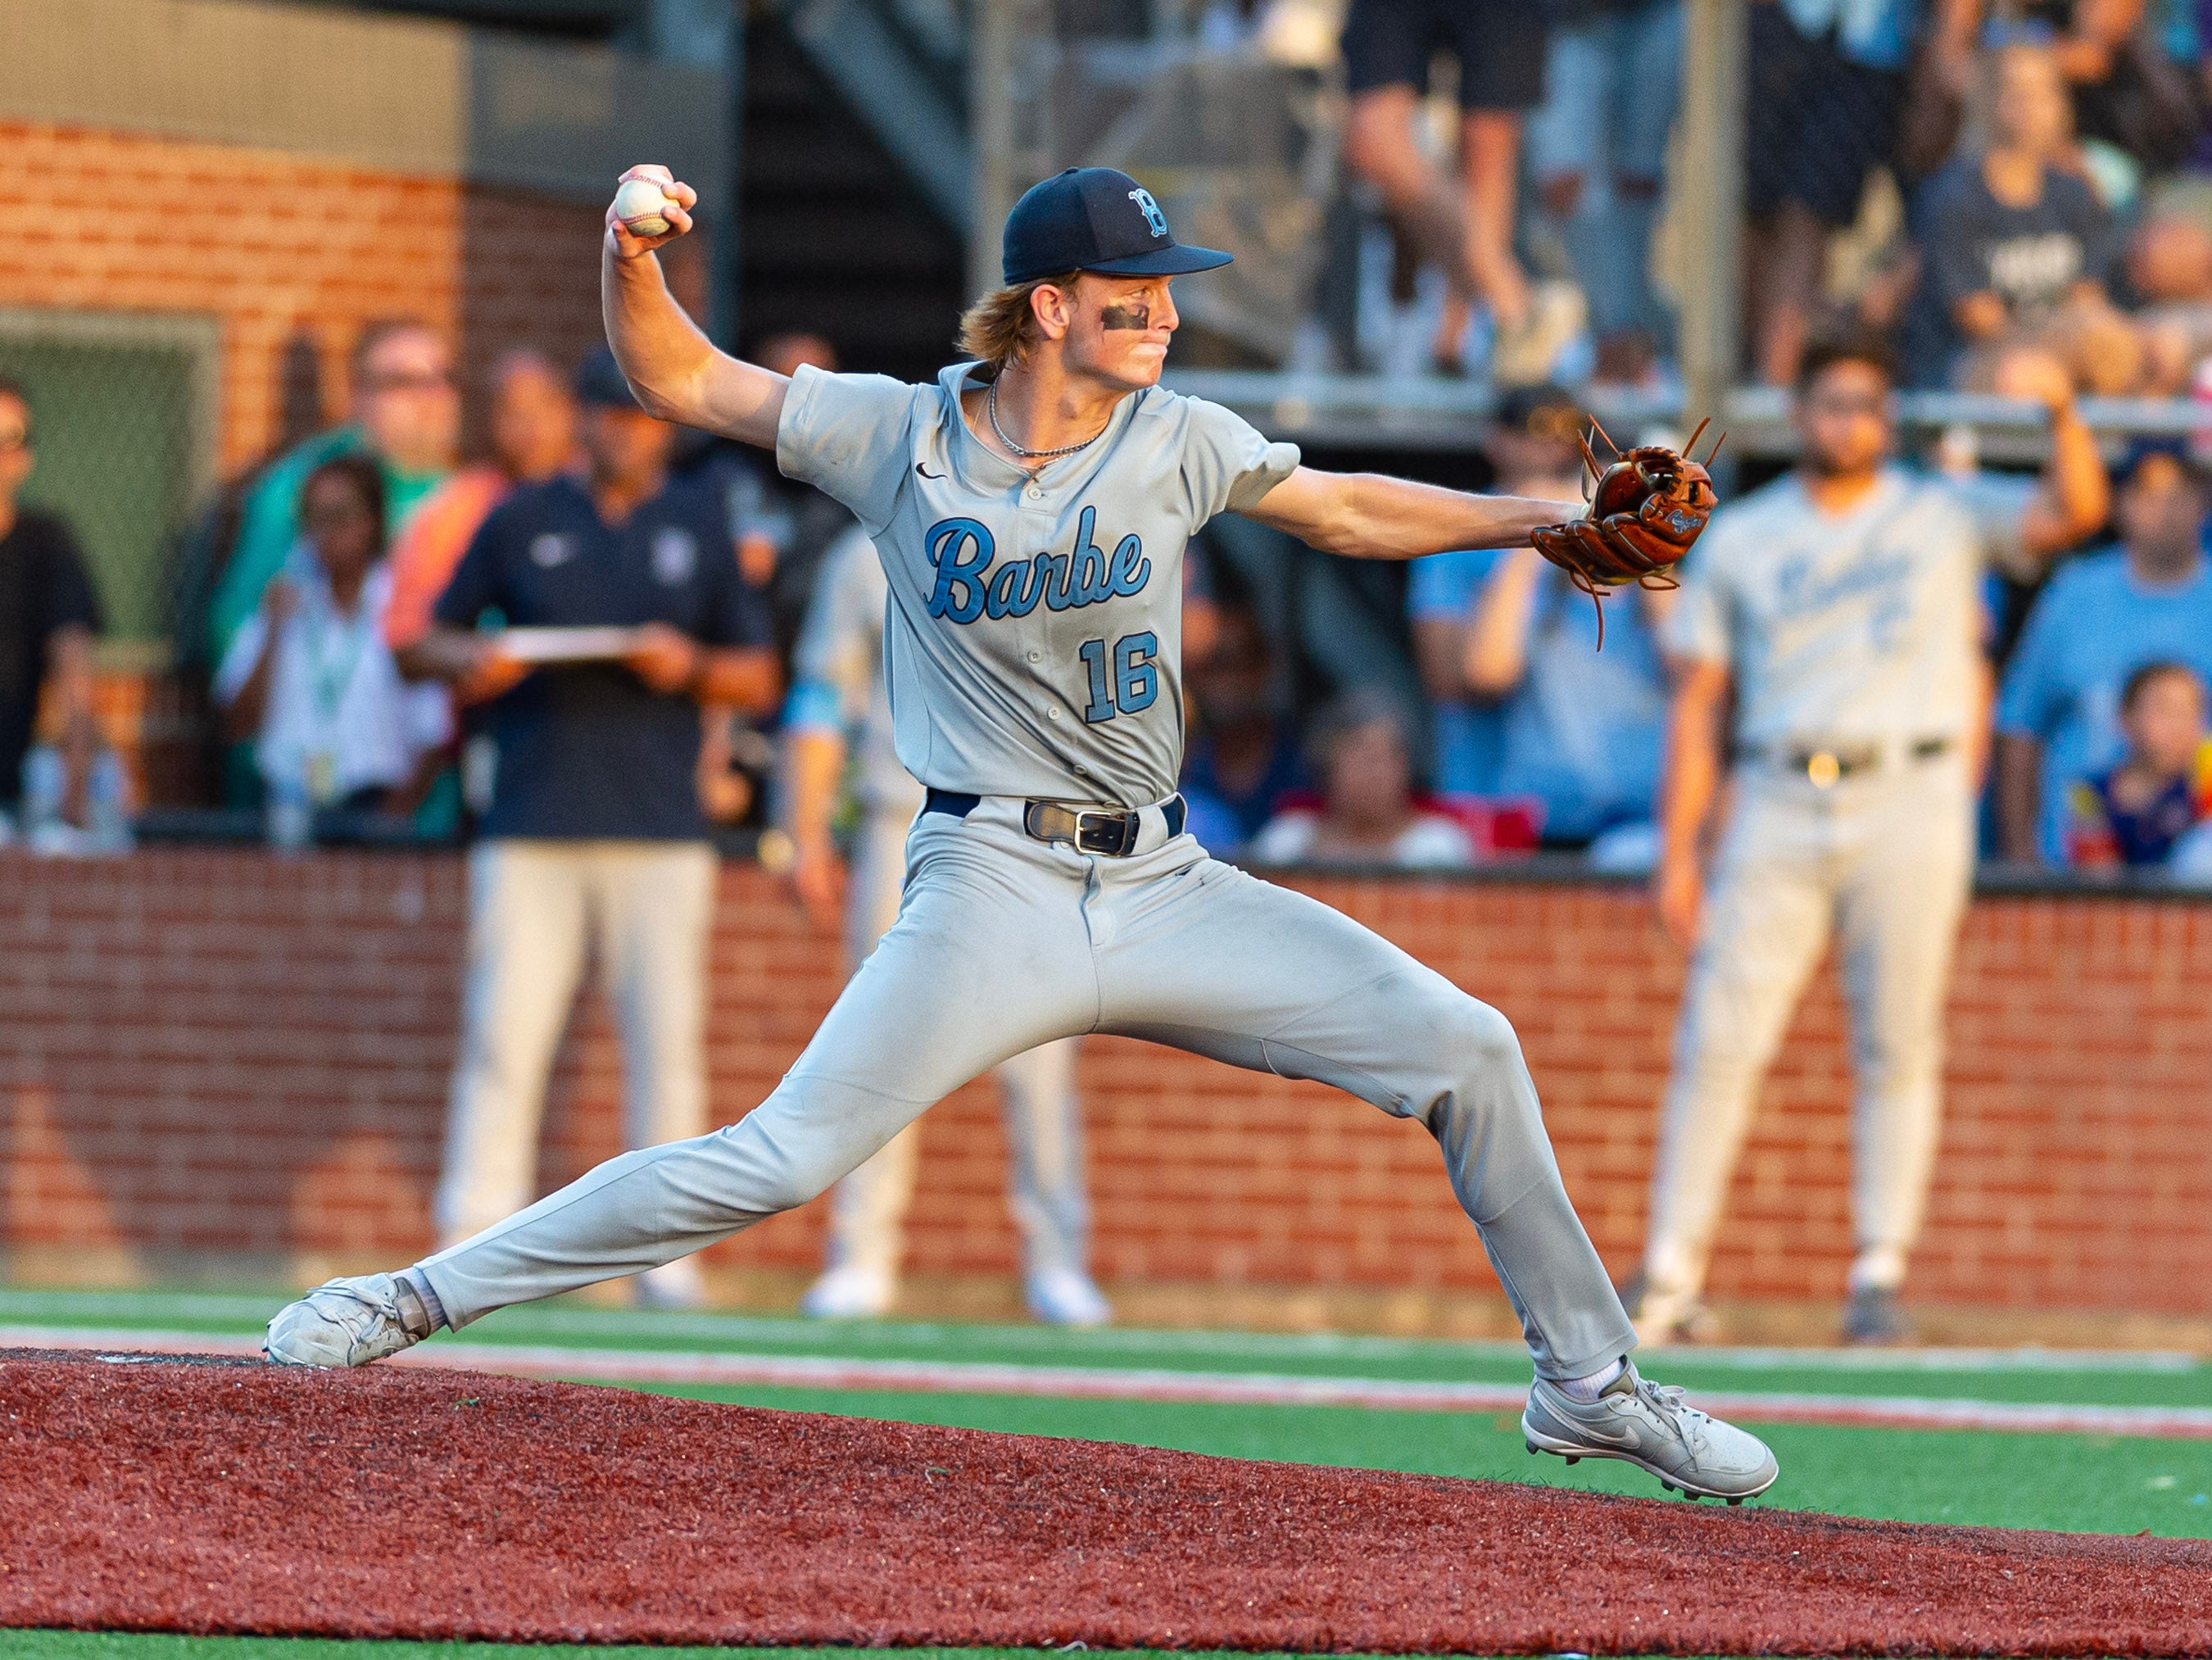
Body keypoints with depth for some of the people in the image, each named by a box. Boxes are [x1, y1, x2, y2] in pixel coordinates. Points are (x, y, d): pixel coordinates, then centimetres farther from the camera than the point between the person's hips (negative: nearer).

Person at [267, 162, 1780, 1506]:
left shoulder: (1175, 442, 4)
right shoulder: (901, 438, -2)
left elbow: (1347, 511, 16)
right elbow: (683, 382, 3)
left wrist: (1546, 521, 9)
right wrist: (631, 259, -16)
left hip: (1167, 891, 4)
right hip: (991, 892, -4)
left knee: (1464, 1047, -5)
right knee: (781, 1161, -18)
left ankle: (1587, 1382, 12)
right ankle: (419, 1298, -8)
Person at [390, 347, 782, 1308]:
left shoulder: (700, 527, 11)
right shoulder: (521, 520, 10)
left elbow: (759, 680, 11)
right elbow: (430, 643, 13)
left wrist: (690, 667, -9)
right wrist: (471, 660, -10)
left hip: (661, 831, 1)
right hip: (530, 828, -1)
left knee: (665, 1038, -2)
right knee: (502, 1029, -6)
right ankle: (472, 1237, -5)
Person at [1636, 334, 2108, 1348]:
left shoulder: (1944, 519, 10)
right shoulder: (1739, 539, 12)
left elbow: (2072, 513, -7)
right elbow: (1696, 703, 10)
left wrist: (2063, 415, -26)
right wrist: (1678, 852, 3)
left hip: (1907, 806, -1)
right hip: (1777, 807, 1)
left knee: (1897, 1046, -3)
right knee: (1717, 1041, -6)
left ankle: (1880, 1275, 2)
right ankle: (1669, 1282, -3)